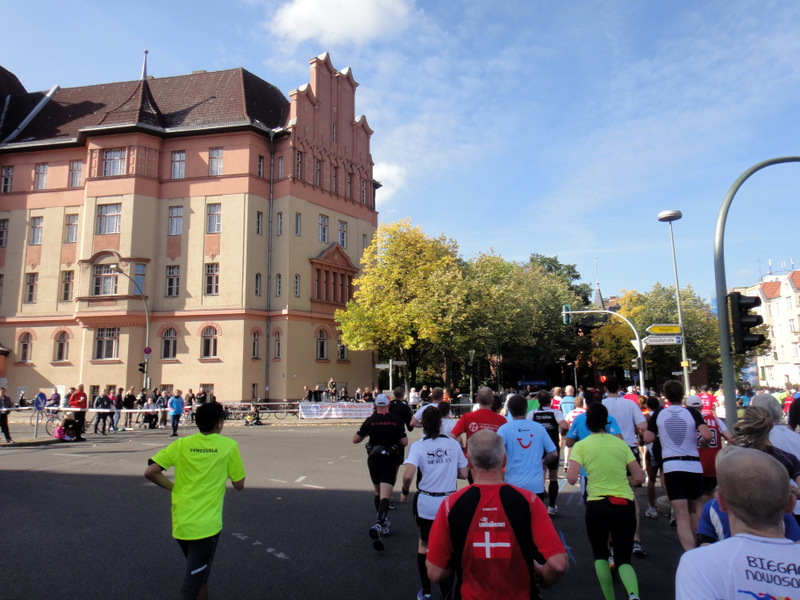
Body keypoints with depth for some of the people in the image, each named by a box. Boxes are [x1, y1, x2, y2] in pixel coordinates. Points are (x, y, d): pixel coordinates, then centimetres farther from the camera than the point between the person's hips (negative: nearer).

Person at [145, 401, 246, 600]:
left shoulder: (181, 444, 0)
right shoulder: (229, 445, -7)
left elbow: (150, 472, -5)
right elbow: (239, 485, -1)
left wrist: (174, 486, 8)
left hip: (180, 524, 5)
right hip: (207, 526, -4)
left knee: (199, 574, 26)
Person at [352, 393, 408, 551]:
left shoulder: (370, 420, -3)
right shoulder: (396, 420, -4)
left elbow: (355, 440, 1)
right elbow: (404, 442, -3)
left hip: (373, 460, 2)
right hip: (390, 460, -2)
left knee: (378, 493, 22)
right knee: (385, 496, -8)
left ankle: (383, 523, 33)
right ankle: (378, 525, -29)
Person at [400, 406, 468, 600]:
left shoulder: (418, 445, -9)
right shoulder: (453, 443, -3)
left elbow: (408, 475, -21)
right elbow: (464, 474, 2)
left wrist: (404, 492, -3)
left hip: (425, 503, 0)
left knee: (424, 545, 21)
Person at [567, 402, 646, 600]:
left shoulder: (581, 446, -4)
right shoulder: (620, 443, 4)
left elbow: (571, 478, -14)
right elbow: (639, 478, 4)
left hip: (597, 505, -2)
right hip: (625, 505, 2)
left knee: (600, 554, 21)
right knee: (623, 559, 9)